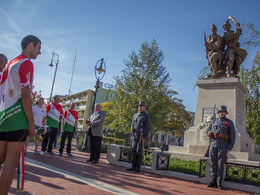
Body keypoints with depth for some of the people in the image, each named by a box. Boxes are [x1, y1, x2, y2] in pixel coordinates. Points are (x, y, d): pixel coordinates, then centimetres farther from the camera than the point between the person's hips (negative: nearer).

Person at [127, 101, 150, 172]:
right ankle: (133, 166, 12)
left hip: (141, 135, -6)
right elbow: (132, 125, 14)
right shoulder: (135, 115, 15)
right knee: (133, 150, 5)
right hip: (135, 135, 6)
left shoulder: (146, 116, -4)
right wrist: (131, 135, 7)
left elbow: (147, 127, -11)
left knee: (139, 151, -6)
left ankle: (138, 167, 2)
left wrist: (144, 137, -17)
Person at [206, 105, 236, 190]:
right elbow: (208, 130, 22)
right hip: (213, 144, 3)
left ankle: (219, 181, 8)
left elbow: (232, 136, 2)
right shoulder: (214, 121, 14)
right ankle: (213, 180, 10)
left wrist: (229, 147, -6)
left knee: (220, 164, 0)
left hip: (223, 146, -3)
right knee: (213, 163, 3)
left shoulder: (229, 122, 5)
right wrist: (210, 133, -2)